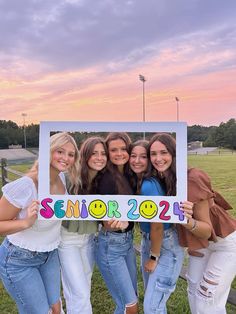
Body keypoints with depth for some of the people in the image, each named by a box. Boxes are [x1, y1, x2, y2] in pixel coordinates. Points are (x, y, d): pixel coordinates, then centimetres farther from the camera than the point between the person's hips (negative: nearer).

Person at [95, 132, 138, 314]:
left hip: (128, 241, 8)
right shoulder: (108, 179, -22)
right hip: (110, 246, -7)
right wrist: (116, 223, -39)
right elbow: (106, 223, -20)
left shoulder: (128, 175, 1)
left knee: (132, 299, 20)